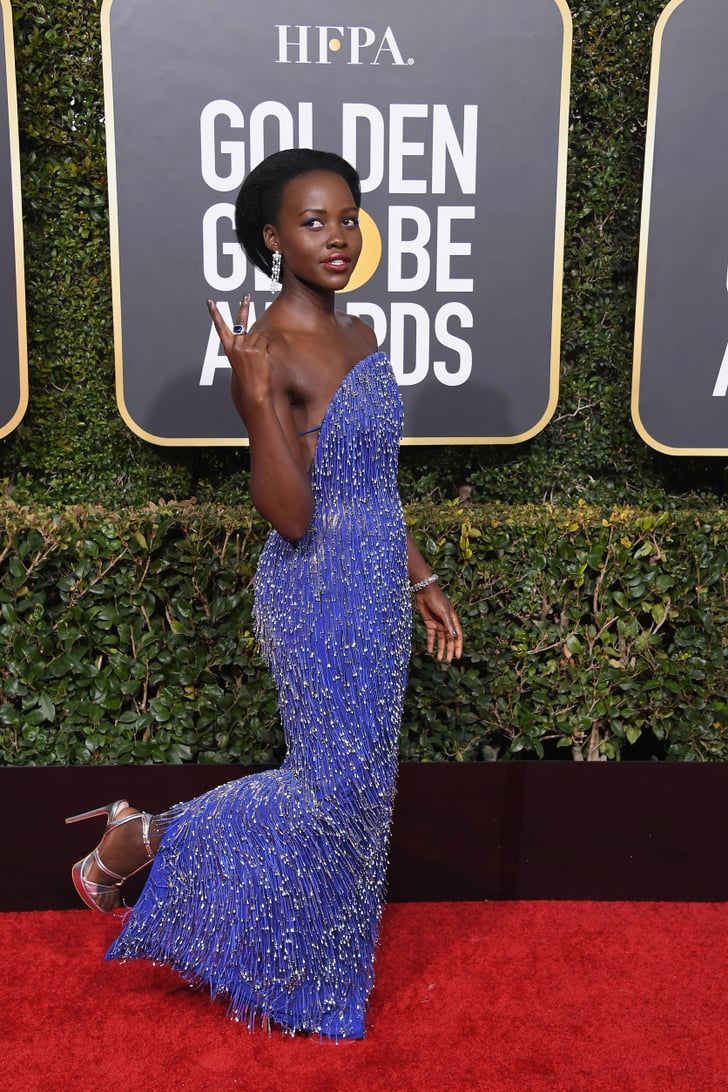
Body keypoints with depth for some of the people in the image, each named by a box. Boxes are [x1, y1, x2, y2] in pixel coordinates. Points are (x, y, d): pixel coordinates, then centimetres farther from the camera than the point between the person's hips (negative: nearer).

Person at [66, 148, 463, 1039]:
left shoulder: (359, 338, 9)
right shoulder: (268, 351, -18)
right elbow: (289, 515, -23)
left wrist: (421, 582, 17)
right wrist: (257, 396, -33)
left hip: (375, 594, 8)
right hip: (316, 596, -8)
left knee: (358, 783, 16)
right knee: (335, 788, -1)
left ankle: (311, 964, 38)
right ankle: (135, 840, 17)